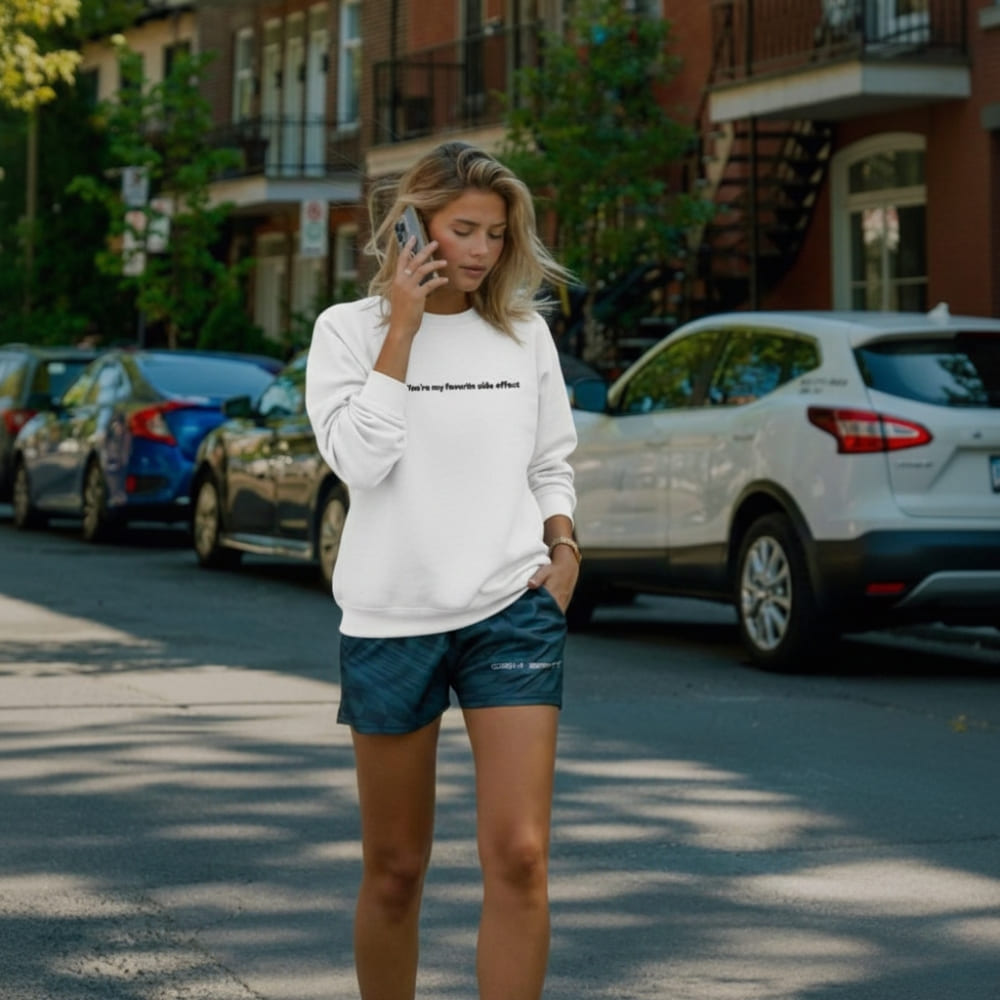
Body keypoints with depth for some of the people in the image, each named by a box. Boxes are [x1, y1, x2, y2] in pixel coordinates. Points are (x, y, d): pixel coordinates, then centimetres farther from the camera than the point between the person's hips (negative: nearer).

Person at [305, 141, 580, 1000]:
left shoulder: (524, 333, 8)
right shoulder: (350, 330, 0)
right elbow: (361, 460, -14)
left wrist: (563, 546, 1)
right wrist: (403, 327, -12)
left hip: (512, 613, 1)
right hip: (390, 620, -1)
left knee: (519, 856, -12)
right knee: (395, 870, 9)